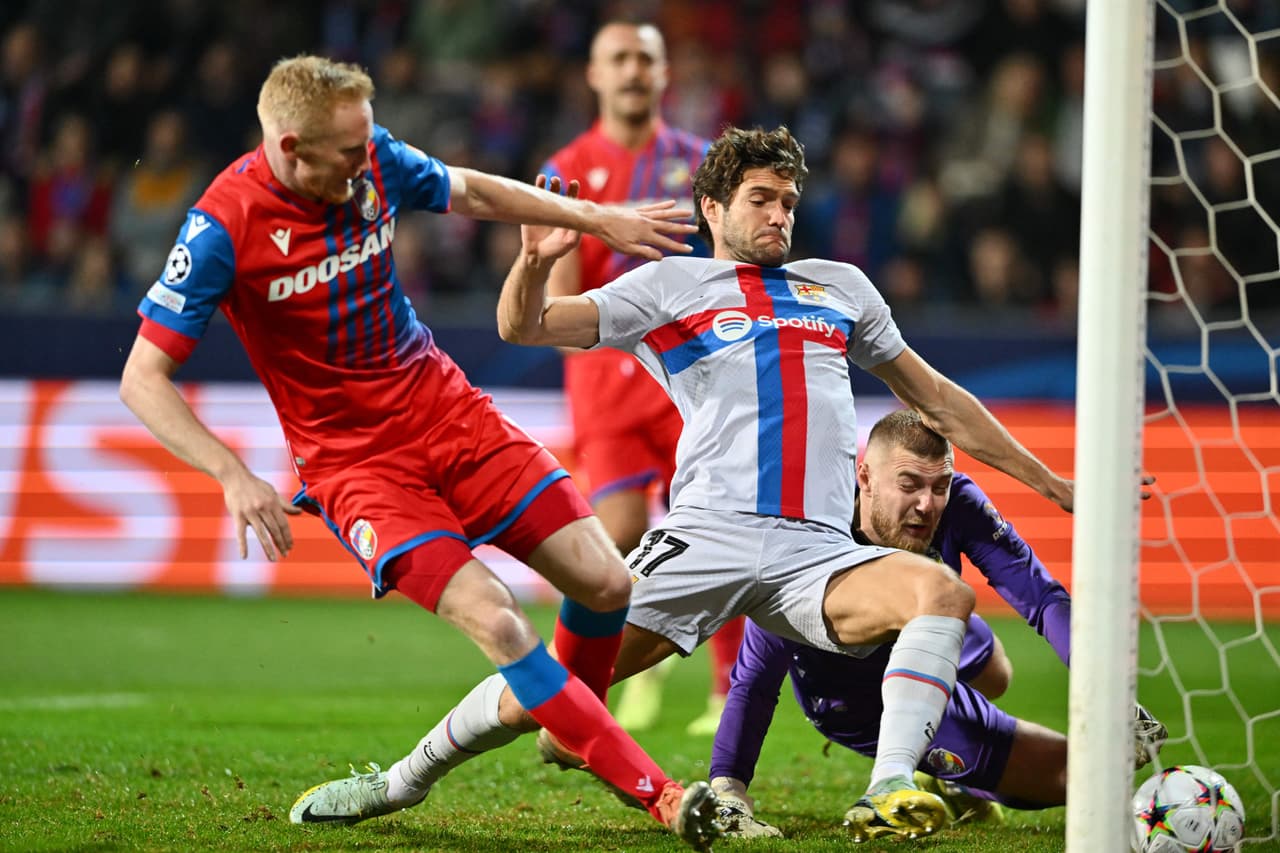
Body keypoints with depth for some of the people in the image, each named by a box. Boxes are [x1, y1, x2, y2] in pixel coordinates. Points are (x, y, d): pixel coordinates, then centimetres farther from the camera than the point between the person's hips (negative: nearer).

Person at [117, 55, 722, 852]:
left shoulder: (374, 161, -5)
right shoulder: (223, 227, -20)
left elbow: (471, 192, 18)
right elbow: (143, 380, -17)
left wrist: (601, 217, 21)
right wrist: (235, 475, -29)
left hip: (449, 412, 5)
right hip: (354, 458, -5)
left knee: (605, 584, -3)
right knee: (495, 620, -24)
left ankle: (578, 730, 28)